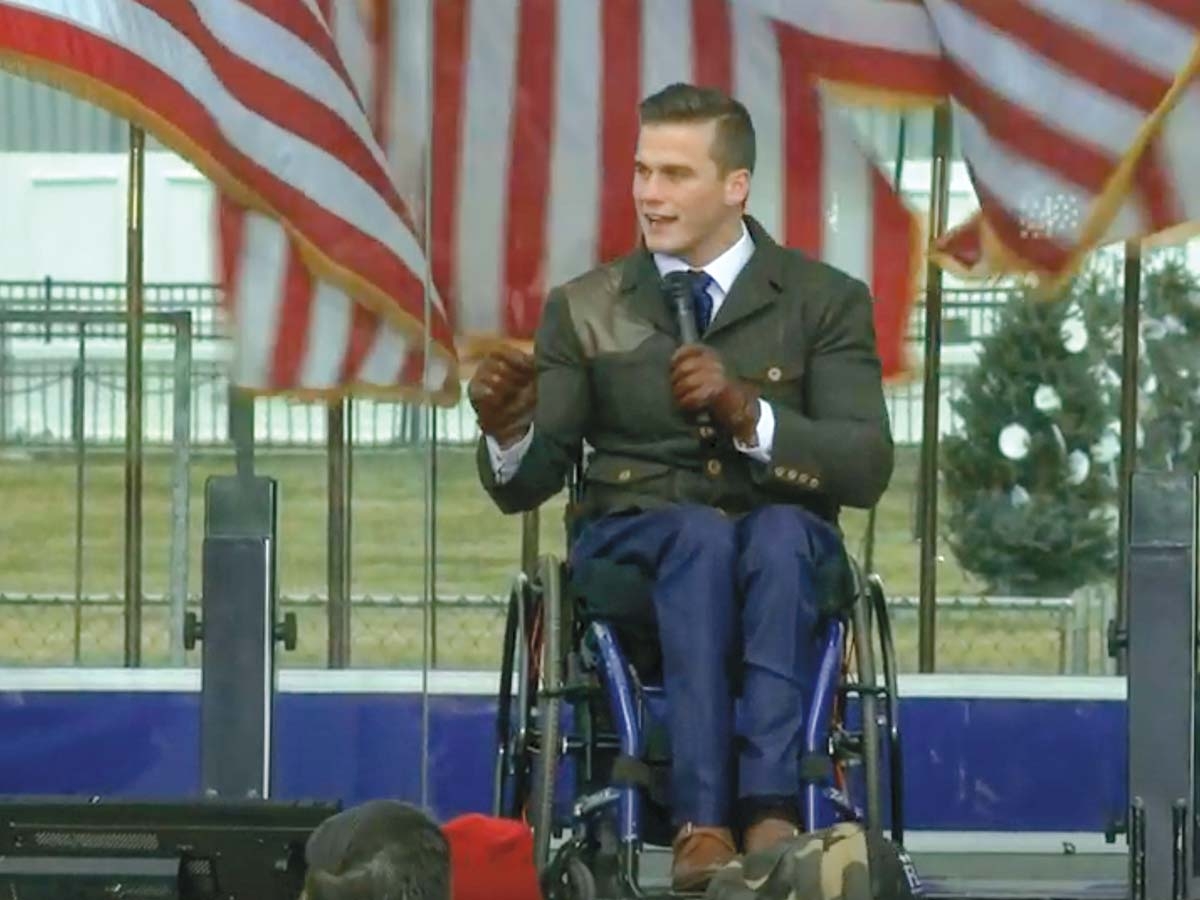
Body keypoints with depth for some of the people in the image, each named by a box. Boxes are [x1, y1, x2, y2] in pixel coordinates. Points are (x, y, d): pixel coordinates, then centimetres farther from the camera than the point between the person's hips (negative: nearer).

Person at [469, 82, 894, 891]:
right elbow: (525, 485, 7)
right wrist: (506, 429, -17)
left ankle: (770, 809, -48)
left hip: (786, 544, 0)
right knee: (702, 534, -35)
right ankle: (702, 820, -48)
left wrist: (747, 414, -21)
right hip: (630, 544, 0)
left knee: (781, 533, -37)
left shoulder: (827, 302, 8)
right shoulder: (585, 309, 13)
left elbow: (867, 468, -5)